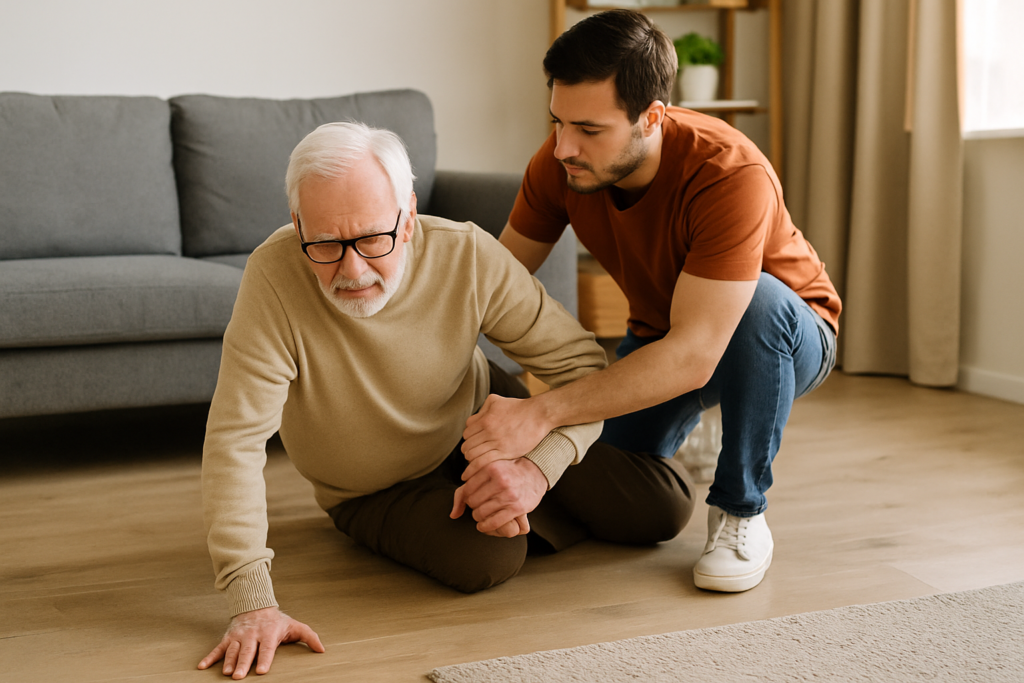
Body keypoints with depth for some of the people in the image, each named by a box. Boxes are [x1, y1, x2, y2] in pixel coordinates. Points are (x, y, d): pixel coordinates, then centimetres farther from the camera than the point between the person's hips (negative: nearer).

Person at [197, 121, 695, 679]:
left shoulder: (466, 255, -27)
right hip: (379, 489, -2)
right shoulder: (275, 277, -35)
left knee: (660, 509, -6)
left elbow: (580, 365, -19)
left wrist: (539, 466, -37)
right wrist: (252, 603, -40)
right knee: (486, 558, -32)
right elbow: (235, 442, -35)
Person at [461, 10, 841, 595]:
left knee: (760, 304, -39)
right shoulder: (562, 162, -21)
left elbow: (694, 355, -45)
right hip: (659, 339, 5)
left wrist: (542, 413, -50)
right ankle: (679, 424, 27)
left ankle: (741, 513, -17)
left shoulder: (732, 175, -39)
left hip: (785, 336, -5)